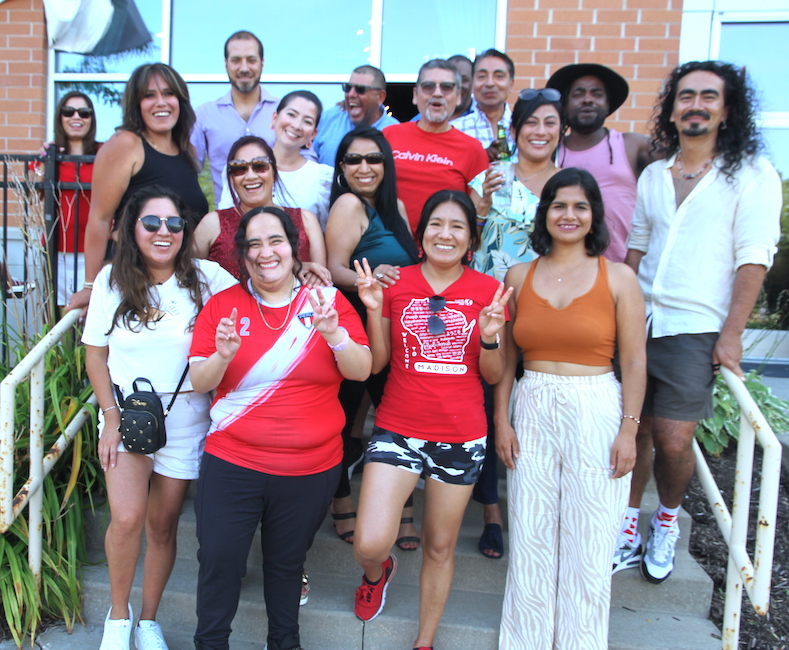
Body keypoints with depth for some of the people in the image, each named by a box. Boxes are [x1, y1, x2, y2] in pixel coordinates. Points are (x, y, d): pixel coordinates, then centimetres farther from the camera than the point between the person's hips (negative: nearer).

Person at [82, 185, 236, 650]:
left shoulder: (207, 277, -5)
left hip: (185, 418, 0)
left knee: (163, 524, 8)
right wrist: (111, 417, -3)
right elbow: (95, 355, 4)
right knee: (127, 518, -15)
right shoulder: (112, 280, 0)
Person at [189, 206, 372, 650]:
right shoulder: (223, 305, -1)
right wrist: (223, 355, -24)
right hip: (232, 464, 0)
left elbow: (362, 370, -8)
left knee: (287, 562, 16)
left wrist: (335, 335, -26)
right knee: (218, 560, 3)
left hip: (311, 469, 0)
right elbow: (199, 382, -3)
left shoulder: (328, 301, -2)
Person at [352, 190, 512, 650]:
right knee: (369, 545, -9)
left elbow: (494, 376, 3)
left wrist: (490, 336, -17)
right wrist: (374, 309, -13)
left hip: (462, 436, 1)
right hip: (398, 430, 0)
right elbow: (376, 362, 1)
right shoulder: (395, 283, -1)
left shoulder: (487, 291, 0)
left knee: (441, 547, 13)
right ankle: (379, 572, 30)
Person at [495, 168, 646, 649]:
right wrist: (502, 420, 2)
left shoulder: (618, 278, 0)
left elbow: (634, 362, -1)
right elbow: (505, 358, 8)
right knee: (531, 540, 9)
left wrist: (629, 429, -6)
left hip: (597, 413, -2)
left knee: (588, 545, 5)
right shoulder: (520, 276, 7)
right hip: (532, 411, 2)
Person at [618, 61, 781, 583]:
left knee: (673, 441, -6)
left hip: (694, 331, -4)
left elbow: (754, 259, -7)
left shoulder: (752, 174, -1)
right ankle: (630, 527, 23)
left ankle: (668, 520, 22)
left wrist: (731, 335, -13)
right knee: (634, 431, 6)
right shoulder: (653, 175, 13)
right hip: (639, 324, 4)